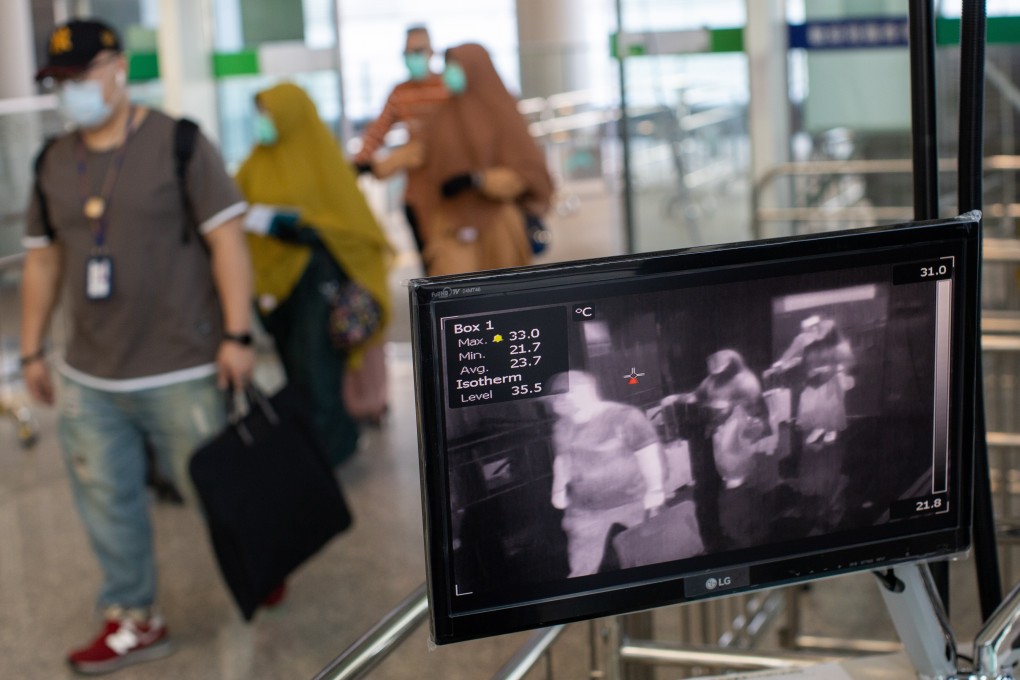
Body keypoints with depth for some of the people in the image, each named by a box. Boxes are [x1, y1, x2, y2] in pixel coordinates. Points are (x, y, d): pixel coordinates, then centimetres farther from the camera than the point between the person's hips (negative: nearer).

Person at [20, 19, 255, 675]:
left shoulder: (179, 145, -6)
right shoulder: (54, 163, 9)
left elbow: (226, 239, -9)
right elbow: (42, 258, 15)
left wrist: (237, 334, -15)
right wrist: (33, 350, 15)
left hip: (180, 372, -5)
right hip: (90, 378, 5)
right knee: (107, 501, 9)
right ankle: (134, 621, 24)